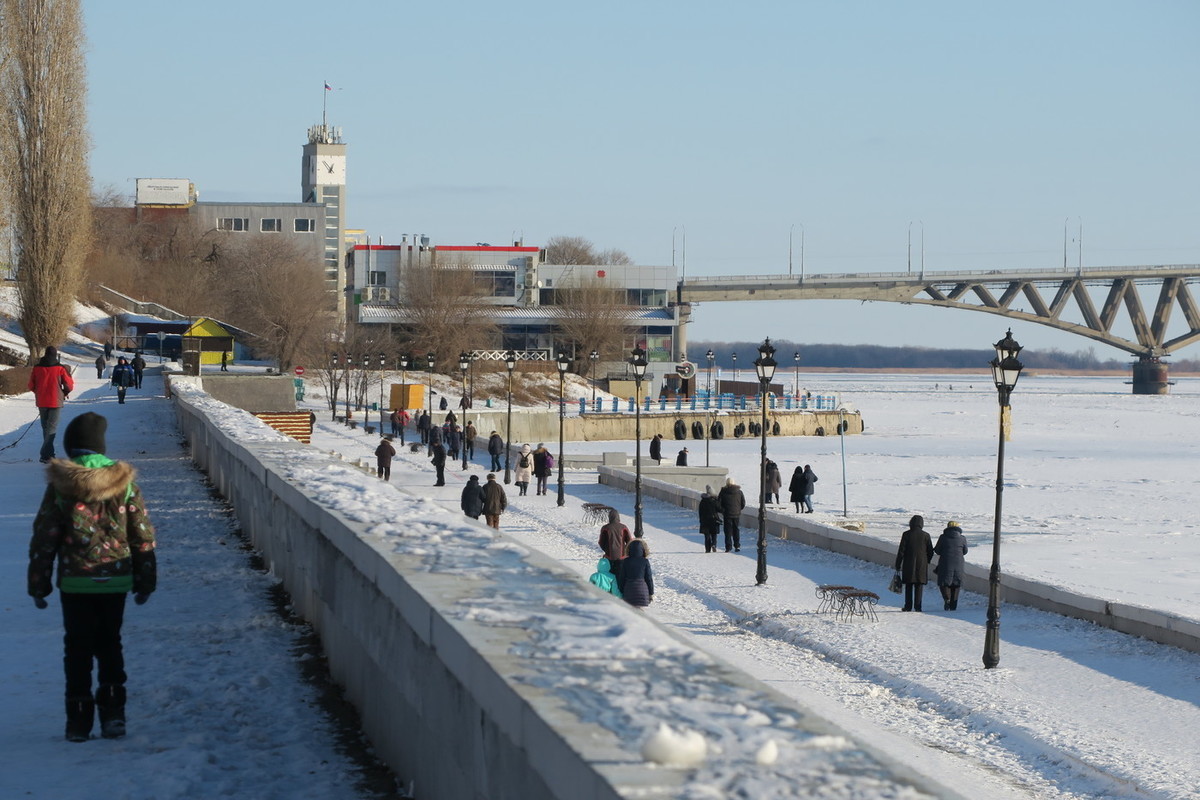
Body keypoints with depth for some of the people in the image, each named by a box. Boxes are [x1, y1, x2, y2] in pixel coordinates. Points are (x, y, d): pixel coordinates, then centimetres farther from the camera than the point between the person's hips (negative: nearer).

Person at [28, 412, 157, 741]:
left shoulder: (60, 486, -7)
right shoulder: (124, 482, -2)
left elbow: (44, 538, -4)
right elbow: (143, 535, 3)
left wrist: (38, 584, 5)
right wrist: (146, 580, 12)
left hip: (75, 582, -2)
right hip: (116, 581, 2)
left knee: (77, 647, 7)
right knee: (109, 644, 15)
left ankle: (79, 719, 5)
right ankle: (112, 711, 8)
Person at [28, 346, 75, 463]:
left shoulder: (36, 368, 1)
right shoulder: (60, 368, -8)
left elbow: (31, 386, 8)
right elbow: (69, 385, -6)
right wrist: (65, 393, 15)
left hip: (41, 402, 3)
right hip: (55, 402, -3)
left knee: (45, 427, 17)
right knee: (52, 428, -4)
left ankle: (49, 453, 23)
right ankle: (46, 454, -17)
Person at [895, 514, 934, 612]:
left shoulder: (906, 534, -5)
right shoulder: (925, 535, -1)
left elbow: (901, 551, -4)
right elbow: (930, 552, 4)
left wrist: (898, 564, 3)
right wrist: (926, 562, 20)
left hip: (908, 564, -1)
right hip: (922, 565, 1)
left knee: (908, 586, 7)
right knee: (919, 586, 5)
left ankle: (908, 606, 4)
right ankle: (917, 606, 0)